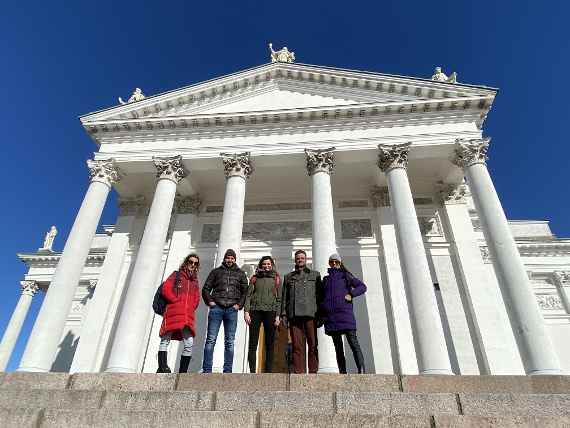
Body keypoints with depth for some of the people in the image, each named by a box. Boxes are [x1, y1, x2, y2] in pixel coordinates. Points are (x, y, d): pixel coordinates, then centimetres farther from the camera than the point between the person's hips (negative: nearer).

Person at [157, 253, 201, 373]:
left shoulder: (195, 280, 24)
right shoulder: (176, 275, 13)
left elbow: (197, 299, 20)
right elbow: (165, 289, 1)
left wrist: (190, 308, 2)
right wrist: (177, 301, -4)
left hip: (188, 315, 3)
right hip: (173, 313, -3)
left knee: (189, 343, -8)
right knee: (165, 341, -7)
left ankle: (182, 372, -3)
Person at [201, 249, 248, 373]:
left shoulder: (240, 273, 15)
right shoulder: (216, 271, 13)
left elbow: (245, 291, 13)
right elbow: (205, 288, 12)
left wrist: (239, 304, 0)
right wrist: (210, 301, -1)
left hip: (231, 310, 1)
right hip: (216, 308, -1)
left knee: (229, 342, 3)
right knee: (210, 340, -3)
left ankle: (227, 371, 8)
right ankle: (206, 370, 0)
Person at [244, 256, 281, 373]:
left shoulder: (276, 279, 12)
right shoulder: (255, 278, 14)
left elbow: (279, 298, 9)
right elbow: (248, 296, 9)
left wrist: (278, 315, 0)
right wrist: (246, 311, -4)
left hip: (270, 312, 0)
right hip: (255, 311, 0)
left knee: (269, 345, 1)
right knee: (253, 344, -2)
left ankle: (268, 371, 6)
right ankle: (252, 371, 1)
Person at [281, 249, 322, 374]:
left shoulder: (315, 275, 17)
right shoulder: (288, 277, 22)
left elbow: (320, 294, 12)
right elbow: (284, 297, 18)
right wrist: (283, 314, 7)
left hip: (310, 313, -1)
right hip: (294, 314, 1)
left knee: (312, 344, -5)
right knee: (297, 346, -2)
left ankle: (313, 372, 1)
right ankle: (299, 372, 1)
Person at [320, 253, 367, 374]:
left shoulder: (345, 276, 11)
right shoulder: (325, 279, 21)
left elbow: (362, 286, 6)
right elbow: (322, 298, 23)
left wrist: (351, 294, -9)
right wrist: (321, 314, 10)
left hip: (344, 312, -4)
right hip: (330, 315, 4)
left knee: (353, 342, -11)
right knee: (338, 346, 4)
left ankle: (361, 370, -13)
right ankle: (342, 372, 6)